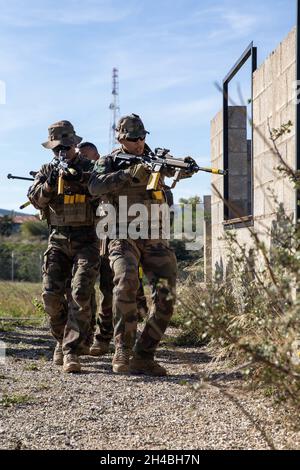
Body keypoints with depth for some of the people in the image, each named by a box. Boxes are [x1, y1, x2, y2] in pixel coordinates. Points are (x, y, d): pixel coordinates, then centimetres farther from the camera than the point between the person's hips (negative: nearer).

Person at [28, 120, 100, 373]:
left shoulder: (90, 168, 3)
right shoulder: (47, 170, 11)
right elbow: (36, 199, -2)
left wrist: (80, 179, -30)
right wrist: (50, 182, -20)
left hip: (85, 241, -3)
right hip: (58, 241, 3)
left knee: (81, 295, -15)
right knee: (51, 295, -5)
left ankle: (71, 352, -15)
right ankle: (63, 338, 19)